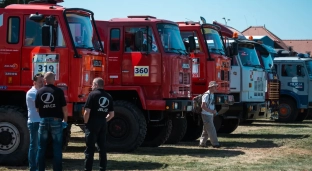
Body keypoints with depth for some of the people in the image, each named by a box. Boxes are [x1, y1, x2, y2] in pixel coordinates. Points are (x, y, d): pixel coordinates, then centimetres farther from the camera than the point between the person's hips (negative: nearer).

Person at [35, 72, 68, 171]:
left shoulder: (39, 92, 3)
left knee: (41, 148, 10)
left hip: (43, 121, 3)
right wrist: (65, 120, 7)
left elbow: (37, 108, 8)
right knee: (57, 148, 3)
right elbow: (64, 108, -6)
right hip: (56, 121, -3)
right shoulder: (58, 91, -7)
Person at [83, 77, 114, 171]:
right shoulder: (108, 96, 10)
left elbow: (87, 112, -15)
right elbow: (111, 114, 11)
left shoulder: (92, 94, -9)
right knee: (102, 147, 12)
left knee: (90, 148, -2)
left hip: (92, 123, -6)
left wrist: (86, 122, -2)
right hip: (103, 124, 6)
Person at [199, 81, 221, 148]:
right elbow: (203, 106, -23)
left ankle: (202, 143, 19)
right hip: (206, 115, -10)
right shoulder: (206, 95, -17)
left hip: (210, 115, 10)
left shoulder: (212, 95, 13)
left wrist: (214, 111, 9)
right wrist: (211, 111, -25)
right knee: (211, 130, -7)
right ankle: (215, 144, -5)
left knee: (206, 130, 13)